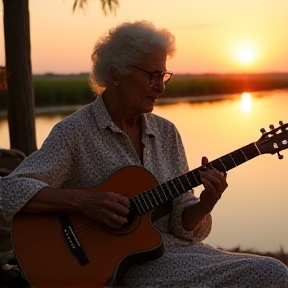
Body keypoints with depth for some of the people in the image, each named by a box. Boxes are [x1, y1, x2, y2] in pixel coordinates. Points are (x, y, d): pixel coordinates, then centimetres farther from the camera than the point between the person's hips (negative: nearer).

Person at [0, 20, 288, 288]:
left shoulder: (166, 133, 10)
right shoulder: (75, 131, -7)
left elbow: (181, 223, 9)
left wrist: (204, 204, -13)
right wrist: (84, 201, -26)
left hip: (174, 249, 7)